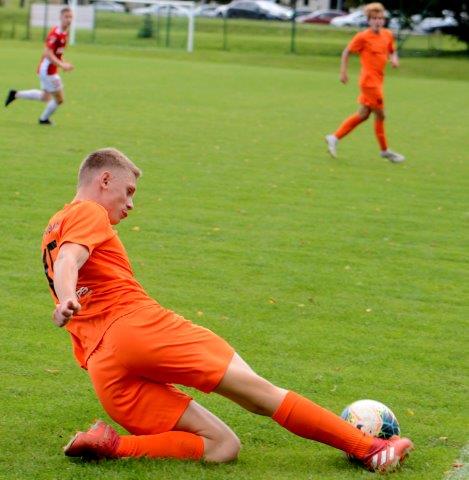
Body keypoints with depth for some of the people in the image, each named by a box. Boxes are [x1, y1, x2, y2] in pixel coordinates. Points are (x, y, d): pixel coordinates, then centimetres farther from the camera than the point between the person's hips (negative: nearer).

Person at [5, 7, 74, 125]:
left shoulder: (65, 33, 8)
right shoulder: (55, 33, -22)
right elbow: (47, 53, -27)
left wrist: (64, 63, 9)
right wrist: (62, 65, -30)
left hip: (49, 70, 10)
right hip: (48, 70, -10)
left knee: (45, 97, 23)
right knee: (59, 99, 2)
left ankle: (16, 94, 29)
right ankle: (44, 119, 24)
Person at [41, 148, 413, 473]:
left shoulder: (53, 230, 33)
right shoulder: (87, 212, 5)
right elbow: (69, 261, -15)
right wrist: (67, 299, -34)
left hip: (101, 367, 8)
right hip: (138, 325, -8)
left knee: (222, 447, -1)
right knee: (257, 391, -5)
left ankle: (109, 445, -16)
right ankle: (368, 448, -6)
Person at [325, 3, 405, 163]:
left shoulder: (388, 35, 7)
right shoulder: (363, 37, -10)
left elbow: (392, 51, 21)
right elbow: (346, 52, -3)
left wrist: (394, 58, -1)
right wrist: (343, 72, -8)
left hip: (378, 80, 7)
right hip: (369, 80, -7)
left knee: (363, 114, 12)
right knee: (380, 114, -2)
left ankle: (334, 138, 20)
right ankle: (385, 151, 10)